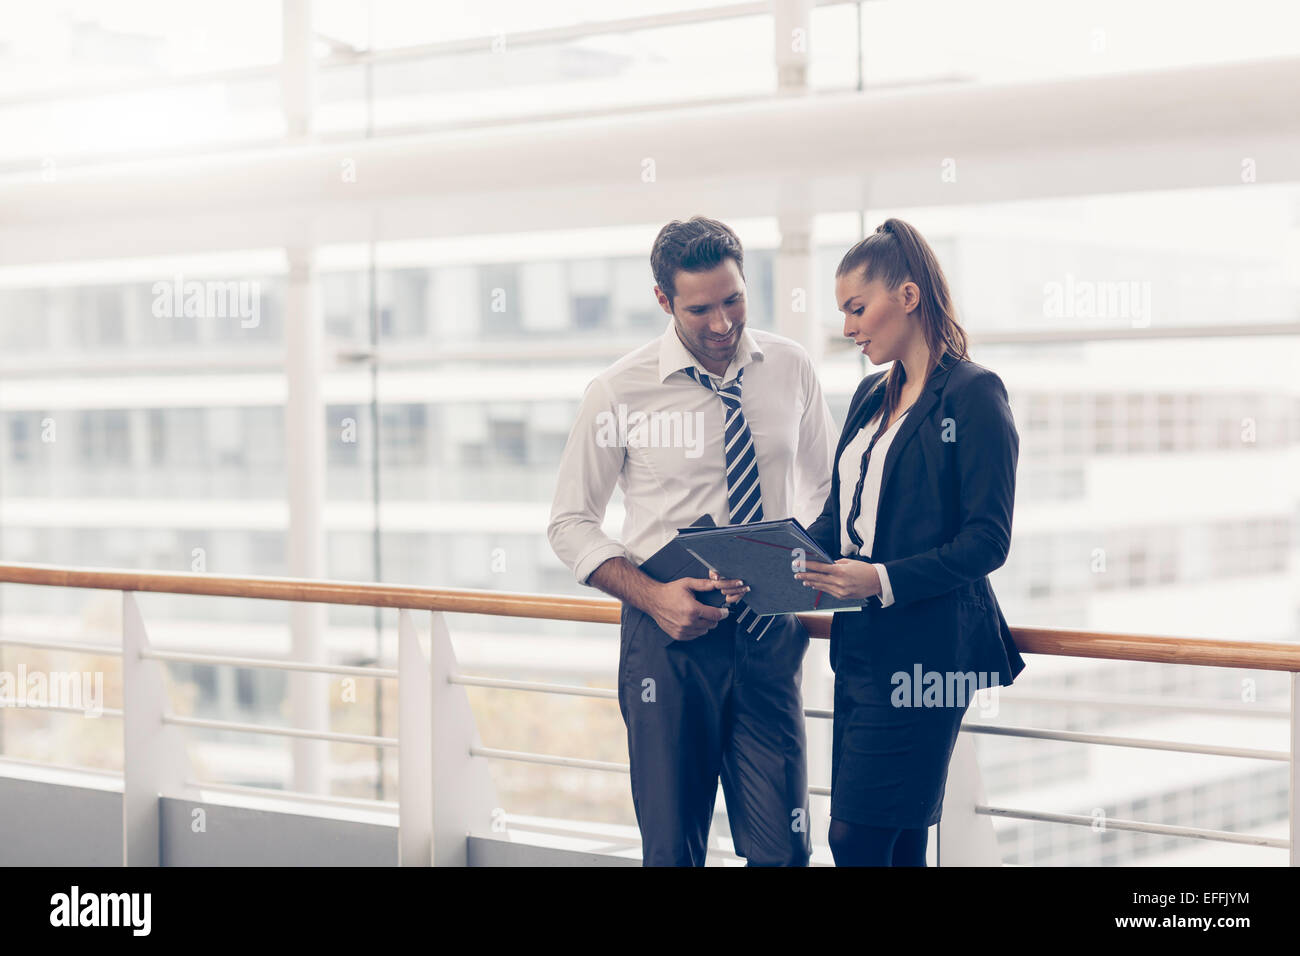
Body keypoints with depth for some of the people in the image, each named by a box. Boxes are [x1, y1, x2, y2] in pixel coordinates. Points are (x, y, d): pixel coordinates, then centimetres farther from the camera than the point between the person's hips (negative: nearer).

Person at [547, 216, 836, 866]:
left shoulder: (789, 369, 4)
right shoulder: (619, 392, -6)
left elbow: (825, 485, 18)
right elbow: (571, 524, 0)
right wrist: (651, 594, -16)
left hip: (769, 636, 2)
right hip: (670, 638, -2)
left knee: (783, 849, 0)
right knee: (671, 849, 4)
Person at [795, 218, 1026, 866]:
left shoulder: (973, 394, -8)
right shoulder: (872, 395, 16)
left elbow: (988, 541, -13)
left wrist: (883, 580, -23)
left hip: (927, 645, -8)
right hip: (861, 642, 8)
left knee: (857, 836, -10)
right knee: (895, 845, 9)